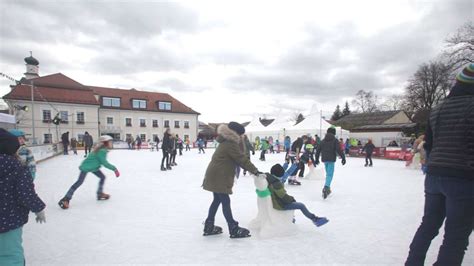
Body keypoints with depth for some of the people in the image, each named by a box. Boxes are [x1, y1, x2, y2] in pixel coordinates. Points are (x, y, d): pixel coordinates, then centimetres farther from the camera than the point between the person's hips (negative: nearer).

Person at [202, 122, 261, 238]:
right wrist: (255, 170, -13)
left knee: (217, 200, 17)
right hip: (219, 178, -10)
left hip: (215, 176, 10)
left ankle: (209, 227, 26)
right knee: (225, 202, -4)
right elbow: (242, 159, -19)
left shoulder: (226, 143, 14)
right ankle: (234, 230, 5)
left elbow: (240, 158, 16)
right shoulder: (230, 145, -18)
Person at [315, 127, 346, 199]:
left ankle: (327, 189, 22)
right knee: (330, 174, -9)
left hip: (324, 159, 5)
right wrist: (343, 157, -9)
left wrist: (317, 159, 19)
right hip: (331, 160, -5)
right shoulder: (335, 140, -4)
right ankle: (326, 188, -28)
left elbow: (318, 150, 12)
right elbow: (339, 150, -14)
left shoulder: (323, 140, 11)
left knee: (328, 173, 19)